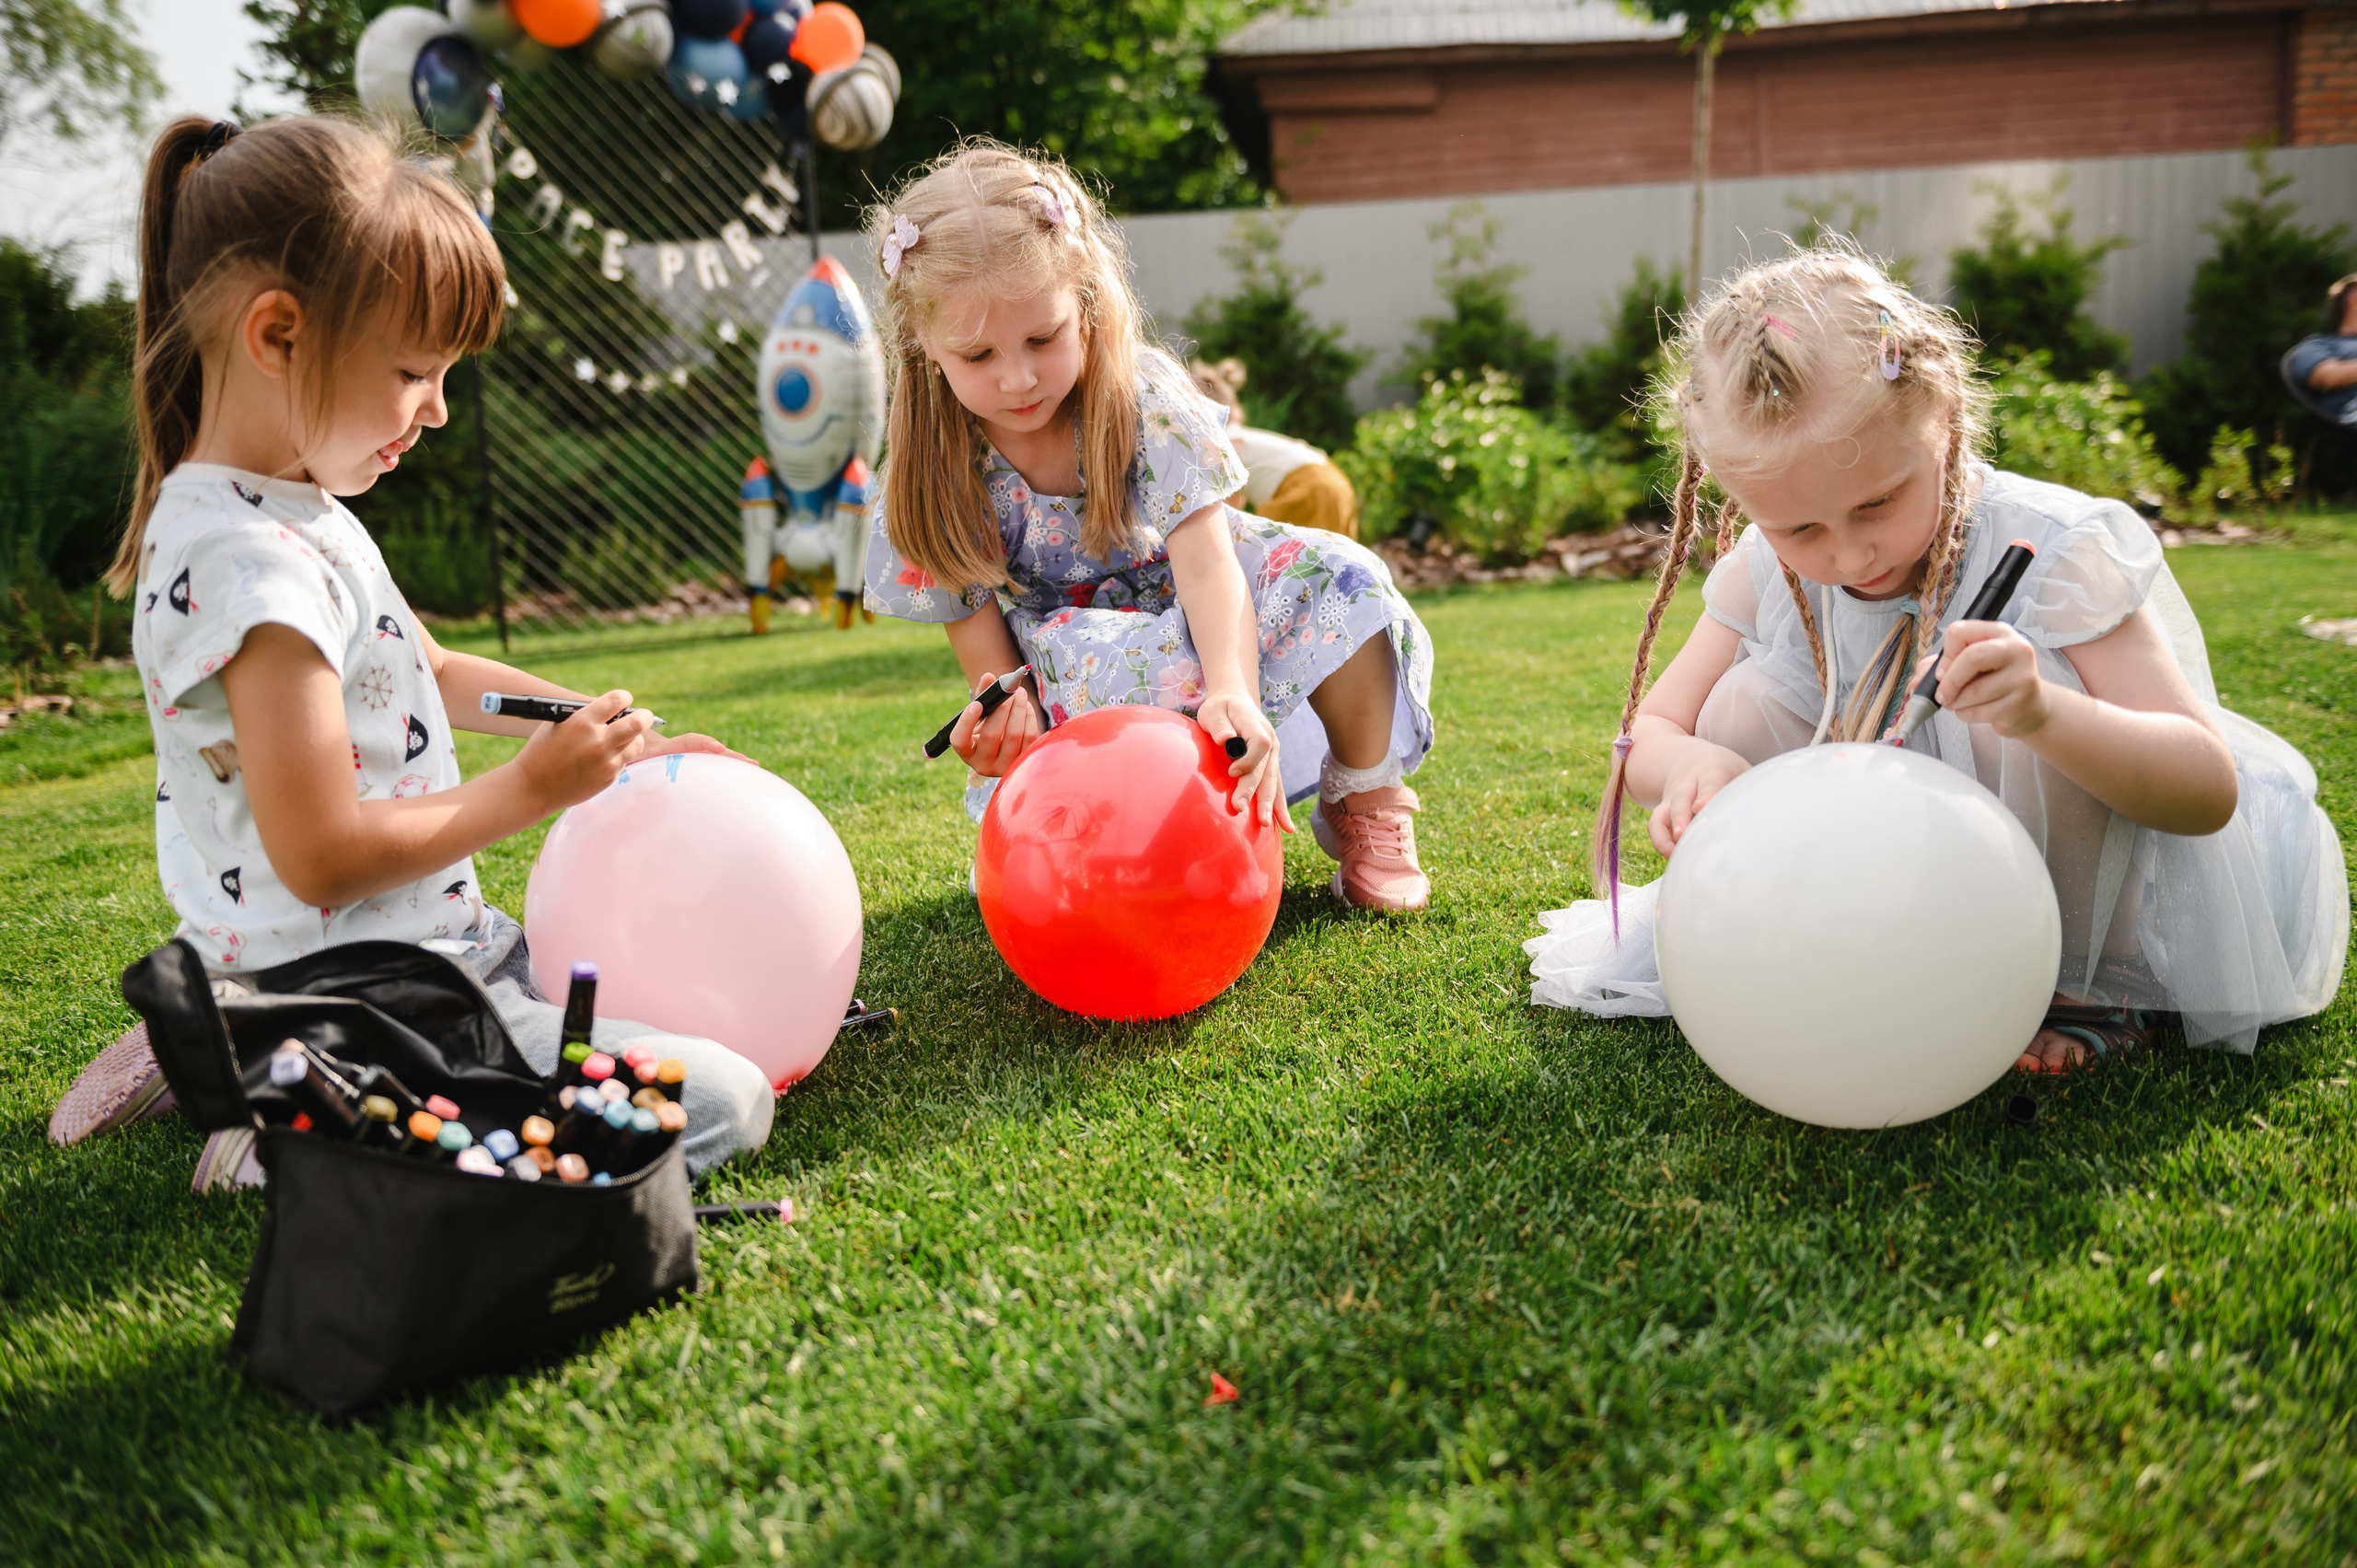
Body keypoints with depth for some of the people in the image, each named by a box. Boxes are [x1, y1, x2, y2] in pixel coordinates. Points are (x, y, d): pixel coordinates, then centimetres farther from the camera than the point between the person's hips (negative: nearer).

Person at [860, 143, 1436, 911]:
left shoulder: (1148, 400, -20)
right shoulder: (930, 484, -16)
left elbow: (1207, 563, -32)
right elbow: (990, 658, -13)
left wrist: (1232, 694, -51)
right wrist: (1003, 722, -38)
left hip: (1203, 618, 1)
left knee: (1339, 582, -27)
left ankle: (1367, 809, -6)